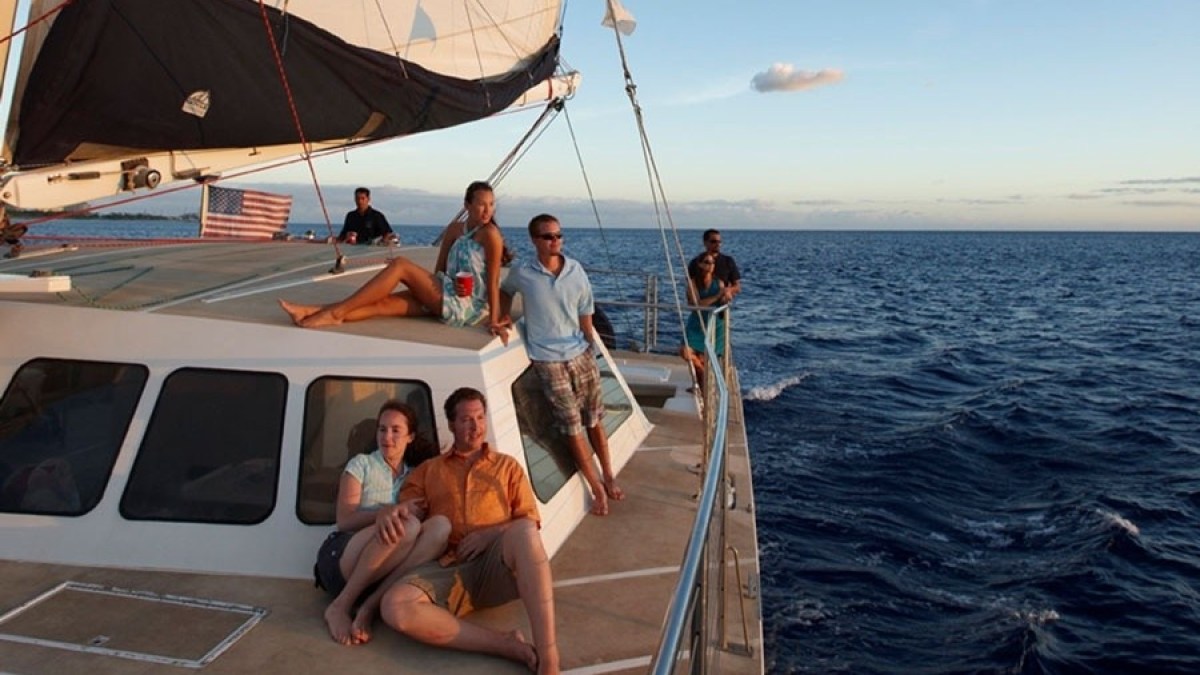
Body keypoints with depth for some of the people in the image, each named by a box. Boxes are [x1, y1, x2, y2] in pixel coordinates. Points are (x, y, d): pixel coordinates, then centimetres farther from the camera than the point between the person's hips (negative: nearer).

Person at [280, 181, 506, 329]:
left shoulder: (490, 234, -9)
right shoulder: (455, 229, 13)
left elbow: (493, 280, -14)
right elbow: (440, 269, 15)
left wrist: (494, 320, -18)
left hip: (467, 305, -7)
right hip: (448, 296, 7)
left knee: (400, 265, -16)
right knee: (384, 302, -7)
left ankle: (337, 312, -17)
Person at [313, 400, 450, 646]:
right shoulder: (361, 464, 5)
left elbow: (417, 513, 5)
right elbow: (344, 520, -4)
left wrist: (390, 514, -18)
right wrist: (388, 511, -23)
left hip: (382, 568, 3)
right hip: (341, 560, -3)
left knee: (441, 525, -26)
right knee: (406, 525, -33)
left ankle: (369, 608, -30)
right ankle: (340, 607, -23)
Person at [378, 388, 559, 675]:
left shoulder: (507, 465, 22)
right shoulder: (427, 470, 24)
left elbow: (529, 522, 13)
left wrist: (492, 534, -6)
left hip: (497, 565, -1)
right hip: (450, 567, 1)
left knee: (522, 531, -38)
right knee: (395, 606, -32)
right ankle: (510, 647, -30)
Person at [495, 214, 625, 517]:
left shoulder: (575, 270, -1)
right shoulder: (522, 273, -8)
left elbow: (585, 314, 6)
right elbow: (505, 292, 14)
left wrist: (592, 349, 5)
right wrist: (505, 318, -1)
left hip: (580, 354, 2)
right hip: (549, 360, -2)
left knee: (593, 420, 11)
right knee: (572, 426, 1)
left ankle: (609, 477, 28)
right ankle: (596, 488, 13)